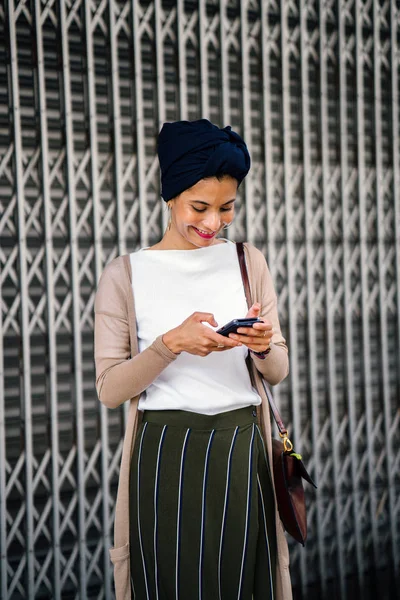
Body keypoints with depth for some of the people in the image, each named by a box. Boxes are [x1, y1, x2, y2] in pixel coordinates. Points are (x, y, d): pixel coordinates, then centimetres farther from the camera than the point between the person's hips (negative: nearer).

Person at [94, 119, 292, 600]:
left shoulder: (247, 261, 7)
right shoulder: (125, 275, -1)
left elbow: (278, 372, 10)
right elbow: (109, 388, -4)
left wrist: (263, 347, -13)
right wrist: (172, 343, -18)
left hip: (242, 452, 2)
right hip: (164, 456, -2)